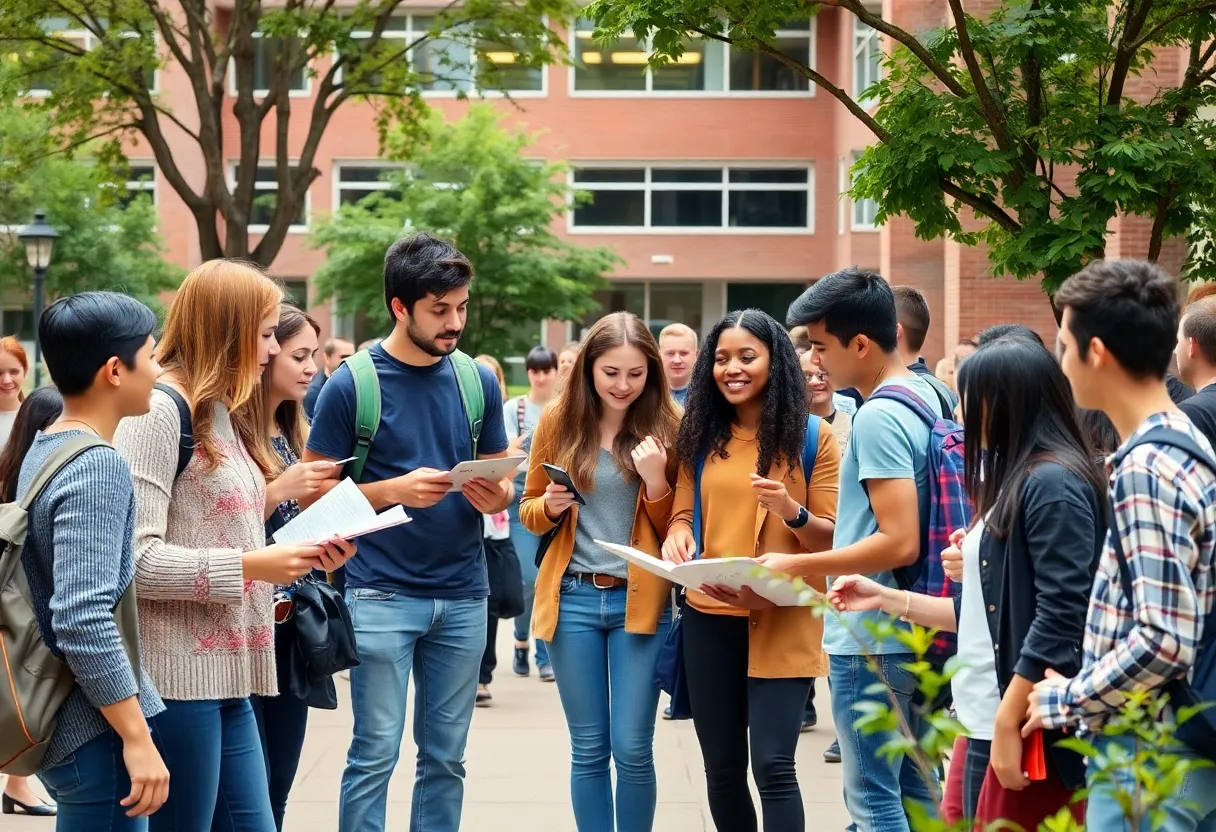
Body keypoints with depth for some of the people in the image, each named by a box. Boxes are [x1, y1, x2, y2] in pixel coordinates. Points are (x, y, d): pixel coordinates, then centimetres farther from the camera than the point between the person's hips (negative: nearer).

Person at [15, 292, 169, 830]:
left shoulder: (41, 448, 10)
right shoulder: (97, 467, -18)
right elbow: (83, 620, -25)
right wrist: (137, 740, -22)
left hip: (57, 719, 9)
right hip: (95, 729, -9)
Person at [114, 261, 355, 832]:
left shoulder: (221, 415, 18)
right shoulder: (158, 411, -12)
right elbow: (135, 559, -19)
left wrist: (306, 556, 5)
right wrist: (249, 565, -20)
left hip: (227, 677, 9)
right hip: (178, 677, -9)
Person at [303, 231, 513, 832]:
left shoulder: (478, 381, 5)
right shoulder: (352, 385, -7)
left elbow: (500, 478, 13)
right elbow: (315, 489, -5)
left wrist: (495, 496, -10)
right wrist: (396, 490, -19)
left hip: (463, 596, 4)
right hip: (383, 594, -4)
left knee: (445, 756, 9)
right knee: (376, 754, -3)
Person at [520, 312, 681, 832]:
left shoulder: (665, 425, -2)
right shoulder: (559, 420, 2)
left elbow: (673, 530, 0)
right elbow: (528, 511, 11)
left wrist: (656, 479, -18)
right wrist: (550, 507, -11)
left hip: (639, 599, -1)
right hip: (573, 598, 1)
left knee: (633, 749, -2)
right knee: (588, 749, 6)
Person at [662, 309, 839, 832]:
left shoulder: (812, 436, -2)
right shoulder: (701, 435, 8)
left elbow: (832, 538, -2)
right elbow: (684, 513, 14)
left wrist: (792, 512, -23)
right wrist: (677, 534, -9)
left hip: (783, 622, -4)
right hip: (709, 618, 4)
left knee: (772, 765, -12)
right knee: (722, 766, 8)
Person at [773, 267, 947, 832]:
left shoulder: (878, 418, -19)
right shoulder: (927, 397, 10)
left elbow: (900, 543, -25)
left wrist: (796, 566, -18)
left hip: (869, 639, -10)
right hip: (910, 631, 10)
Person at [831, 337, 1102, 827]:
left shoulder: (1053, 484, -13)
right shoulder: (1018, 481, 17)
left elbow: (1060, 618, -19)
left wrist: (1007, 723, -20)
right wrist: (886, 599, 17)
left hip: (1024, 729, -9)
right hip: (982, 721, 9)